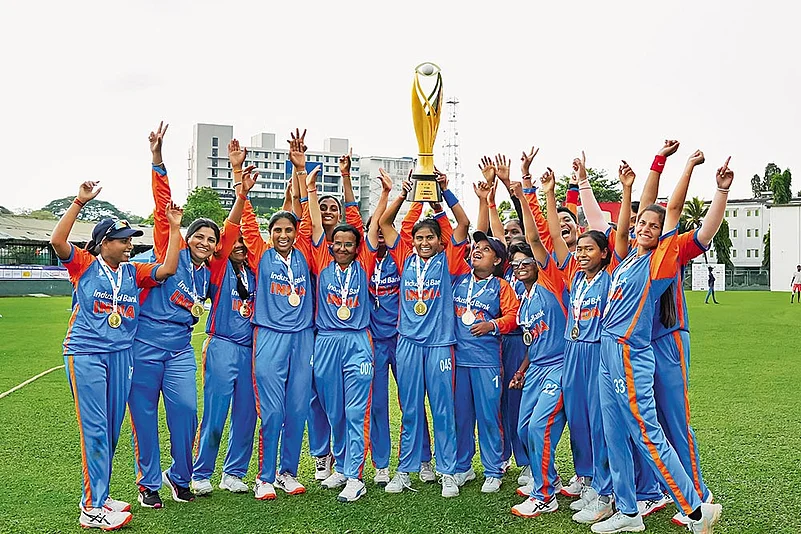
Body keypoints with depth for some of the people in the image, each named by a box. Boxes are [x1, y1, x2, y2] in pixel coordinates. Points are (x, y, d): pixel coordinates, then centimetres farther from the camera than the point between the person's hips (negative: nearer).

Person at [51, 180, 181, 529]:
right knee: (95, 429, -6)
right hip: (85, 354, -5)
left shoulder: (133, 273, 11)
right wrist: (79, 202, -18)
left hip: (121, 355, 6)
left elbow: (168, 269, 3)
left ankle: (96, 497, 24)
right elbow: (58, 241, -16)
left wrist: (175, 228, 2)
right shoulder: (84, 265, -1)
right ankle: (92, 509, 1)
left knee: (111, 430, 11)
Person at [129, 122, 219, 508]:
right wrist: (158, 161, -18)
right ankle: (148, 482, 18)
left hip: (180, 346, 4)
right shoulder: (171, 253, -3)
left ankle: (179, 476, 17)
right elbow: (163, 210, -10)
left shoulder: (207, 273, 10)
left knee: (185, 410, -3)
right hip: (146, 341, -4)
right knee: (144, 413, 3)